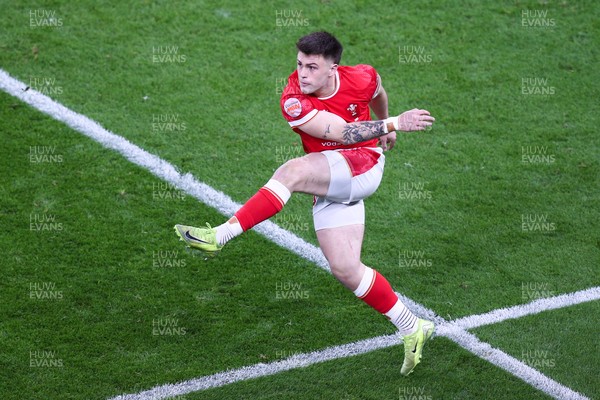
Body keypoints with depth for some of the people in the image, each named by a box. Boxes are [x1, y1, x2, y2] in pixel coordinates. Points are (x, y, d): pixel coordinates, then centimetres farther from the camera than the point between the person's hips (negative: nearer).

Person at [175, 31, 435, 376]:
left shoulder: (362, 78, -8)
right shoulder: (294, 101, -14)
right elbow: (342, 133, -22)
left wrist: (387, 124, 36)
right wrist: (393, 124, -25)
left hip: (364, 168, -3)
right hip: (329, 188, 3)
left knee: (292, 172, -30)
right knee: (345, 269, -5)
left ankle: (220, 235, -27)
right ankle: (413, 329, 10)